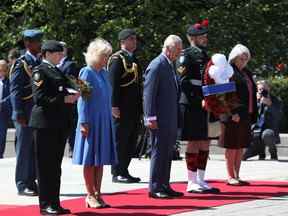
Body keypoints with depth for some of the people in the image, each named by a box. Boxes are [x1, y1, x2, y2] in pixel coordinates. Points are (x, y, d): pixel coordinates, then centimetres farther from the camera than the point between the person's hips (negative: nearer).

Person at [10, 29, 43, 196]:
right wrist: (19, 114, -17)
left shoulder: (40, 63, 13)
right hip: (26, 116, -7)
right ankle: (22, 185, 4)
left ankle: (32, 183, 17)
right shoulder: (21, 63, -8)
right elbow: (15, 91, -11)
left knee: (36, 150, 10)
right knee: (25, 149, -2)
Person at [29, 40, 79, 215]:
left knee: (56, 165, 10)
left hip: (61, 124, 8)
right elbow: (40, 97, -15)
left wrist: (73, 96, 3)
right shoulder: (40, 71, -7)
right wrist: (64, 99, -18)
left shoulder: (58, 71, 17)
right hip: (45, 123, -8)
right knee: (45, 165, -2)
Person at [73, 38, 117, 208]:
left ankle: (97, 194, 14)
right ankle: (91, 195, 7)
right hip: (91, 122, -7)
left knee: (101, 160, 9)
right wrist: (84, 122, -16)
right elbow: (82, 99, -12)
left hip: (104, 122, 7)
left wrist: (109, 120, 14)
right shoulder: (87, 72, -10)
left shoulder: (104, 73, 11)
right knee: (90, 160, 1)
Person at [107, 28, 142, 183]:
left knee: (131, 140, 11)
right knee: (120, 140, -5)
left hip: (134, 108, 9)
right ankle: (117, 173, 0)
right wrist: (115, 106, -21)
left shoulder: (133, 59, 18)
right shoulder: (117, 59, -10)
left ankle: (124, 170, 18)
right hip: (123, 108, -9)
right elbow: (113, 83, -16)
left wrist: (140, 106, 18)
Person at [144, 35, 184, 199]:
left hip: (170, 120, 9)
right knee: (159, 153, -5)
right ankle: (155, 188, 0)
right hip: (160, 120, -9)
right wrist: (151, 118, -20)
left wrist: (176, 118, 18)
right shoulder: (156, 66, -13)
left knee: (167, 154, 13)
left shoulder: (171, 65, 16)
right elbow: (149, 93, -16)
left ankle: (164, 186, 19)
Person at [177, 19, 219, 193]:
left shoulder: (205, 55, 18)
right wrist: (200, 101, -19)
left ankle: (201, 181, 15)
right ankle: (192, 183, 1)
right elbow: (184, 82, -16)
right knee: (194, 142, -5)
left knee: (205, 143, 9)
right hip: (191, 105, -8)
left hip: (205, 106, 8)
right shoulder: (187, 55, -9)